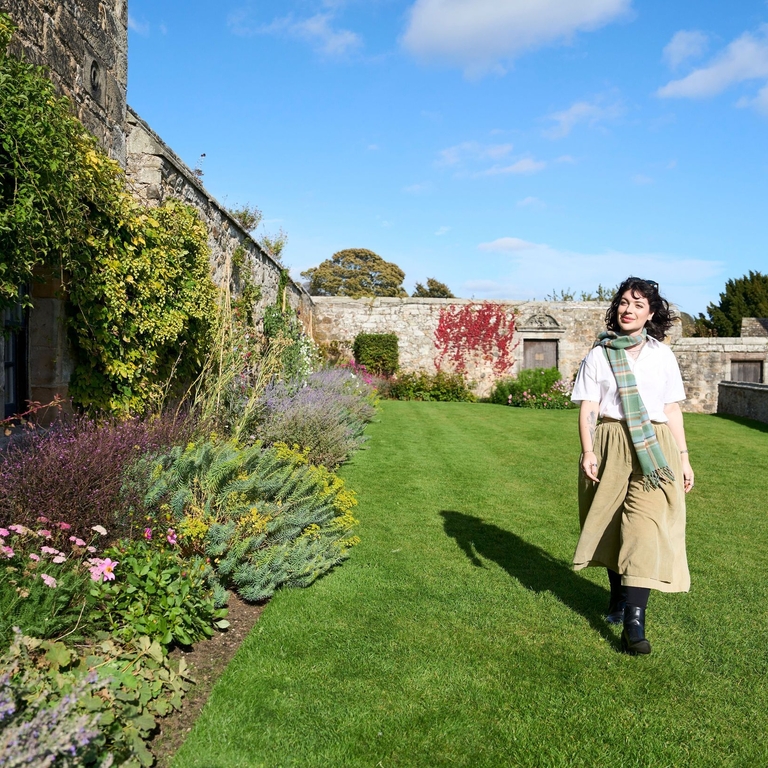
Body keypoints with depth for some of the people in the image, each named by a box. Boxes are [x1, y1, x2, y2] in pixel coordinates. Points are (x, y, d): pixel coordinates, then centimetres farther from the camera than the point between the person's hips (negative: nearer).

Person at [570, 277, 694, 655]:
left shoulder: (662, 355, 9)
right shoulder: (599, 354, 3)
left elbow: (672, 410, 12)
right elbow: (588, 408, -2)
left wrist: (684, 458, 9)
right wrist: (588, 452, -14)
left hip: (655, 449, 0)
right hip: (610, 446, 0)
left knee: (645, 527, -11)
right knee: (612, 525, 9)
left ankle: (634, 621, -11)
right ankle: (618, 597, 31)